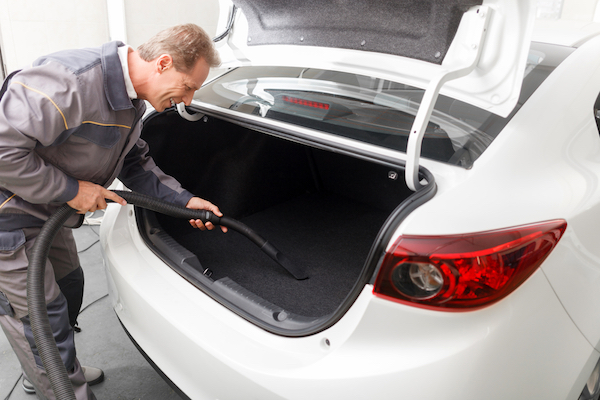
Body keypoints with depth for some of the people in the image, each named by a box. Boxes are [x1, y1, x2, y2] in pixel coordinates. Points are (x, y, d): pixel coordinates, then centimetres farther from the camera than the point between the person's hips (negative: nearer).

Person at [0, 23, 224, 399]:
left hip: (48, 211, 10)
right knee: (41, 315, 1)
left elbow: (135, 162, 9)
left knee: (68, 286, 22)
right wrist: (69, 189, -25)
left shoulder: (131, 100, -1)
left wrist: (184, 199, 1)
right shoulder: (71, 80, -33)